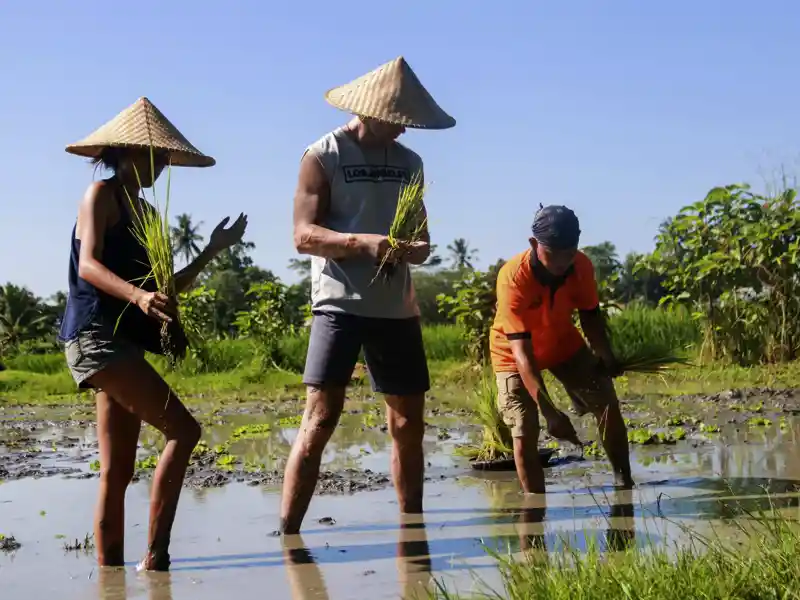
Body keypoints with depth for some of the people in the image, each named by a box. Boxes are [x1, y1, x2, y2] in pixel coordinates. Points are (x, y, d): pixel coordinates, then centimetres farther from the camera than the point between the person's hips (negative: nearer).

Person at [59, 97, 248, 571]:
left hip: (125, 342, 9)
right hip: (97, 334, -9)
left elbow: (168, 287, 23)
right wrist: (138, 296, -34)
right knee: (183, 430, -18)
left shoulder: (146, 210, 22)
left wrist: (213, 250, 14)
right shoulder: (102, 194, -2)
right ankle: (156, 553, -18)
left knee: (118, 473, 5)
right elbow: (88, 265, -17)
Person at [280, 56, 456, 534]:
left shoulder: (409, 162, 15)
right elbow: (304, 235, -10)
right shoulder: (324, 156, -2)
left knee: (409, 425, 9)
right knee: (319, 421, -13)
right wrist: (364, 243, -25)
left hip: (397, 308, 6)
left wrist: (419, 247, -6)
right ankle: (287, 537, -10)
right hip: (340, 305, -6)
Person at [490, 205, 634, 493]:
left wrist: (605, 353, -27)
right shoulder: (513, 278, -37)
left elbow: (590, 314, -6)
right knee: (524, 433, -13)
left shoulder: (582, 266, -25)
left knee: (607, 403, 0)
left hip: (564, 342, 4)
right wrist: (550, 412, -48)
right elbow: (522, 350, -40)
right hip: (513, 352, -4)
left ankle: (624, 483, 15)